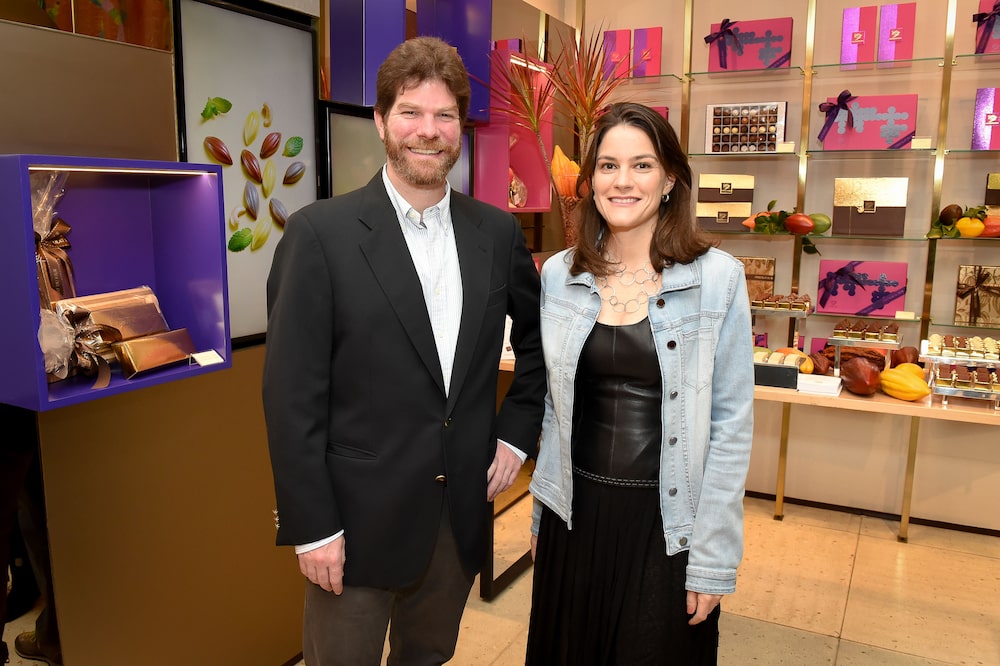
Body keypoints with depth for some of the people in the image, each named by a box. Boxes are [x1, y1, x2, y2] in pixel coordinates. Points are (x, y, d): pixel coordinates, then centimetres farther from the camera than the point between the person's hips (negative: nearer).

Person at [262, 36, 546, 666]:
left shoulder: (498, 231, 2)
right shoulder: (320, 232, -11)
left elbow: (539, 337, 15)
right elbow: (292, 393, -12)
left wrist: (518, 432, 5)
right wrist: (312, 526, -12)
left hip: (462, 512, 4)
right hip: (357, 517, -3)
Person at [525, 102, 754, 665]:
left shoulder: (718, 277, -10)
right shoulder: (558, 275, 0)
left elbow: (732, 423, -8)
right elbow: (553, 405, 7)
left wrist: (713, 558, -9)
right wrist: (542, 512, 10)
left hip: (667, 523, -3)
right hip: (575, 514, 3)